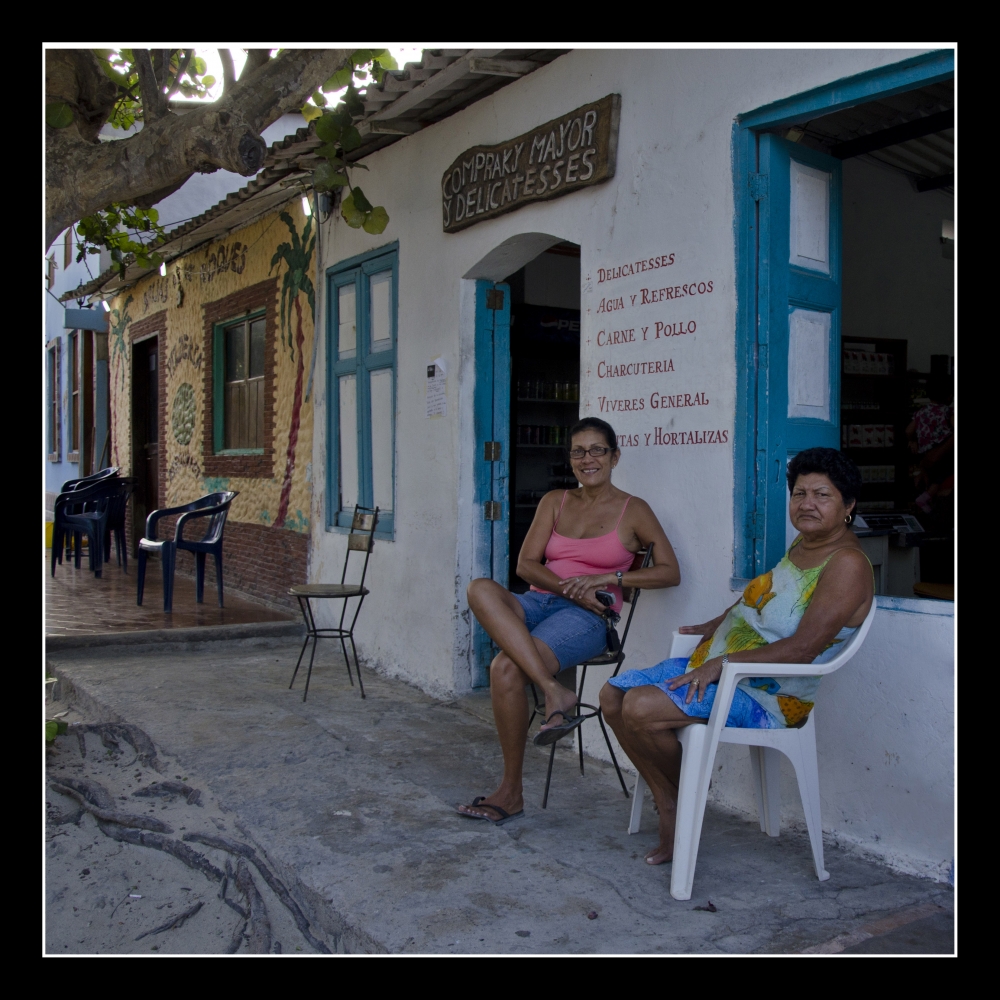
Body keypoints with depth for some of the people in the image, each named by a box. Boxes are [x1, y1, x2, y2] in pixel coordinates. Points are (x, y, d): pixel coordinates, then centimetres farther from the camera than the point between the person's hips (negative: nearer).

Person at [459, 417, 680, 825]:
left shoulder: (633, 511, 8)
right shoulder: (555, 501, 18)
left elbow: (670, 572, 1)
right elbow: (526, 564, 8)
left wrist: (605, 579, -9)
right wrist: (569, 587, -10)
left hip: (586, 619, -5)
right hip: (538, 604, 5)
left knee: (506, 667, -32)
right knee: (481, 589, -32)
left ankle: (511, 792, -19)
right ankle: (555, 693, -37)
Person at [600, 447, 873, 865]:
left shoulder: (847, 564, -17)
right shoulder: (804, 543, 11)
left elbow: (802, 649, -25)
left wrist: (722, 662, -26)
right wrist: (715, 626, 23)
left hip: (764, 696, -10)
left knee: (640, 708, -26)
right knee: (613, 695, 0)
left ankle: (686, 794, 3)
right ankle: (668, 807, 4)